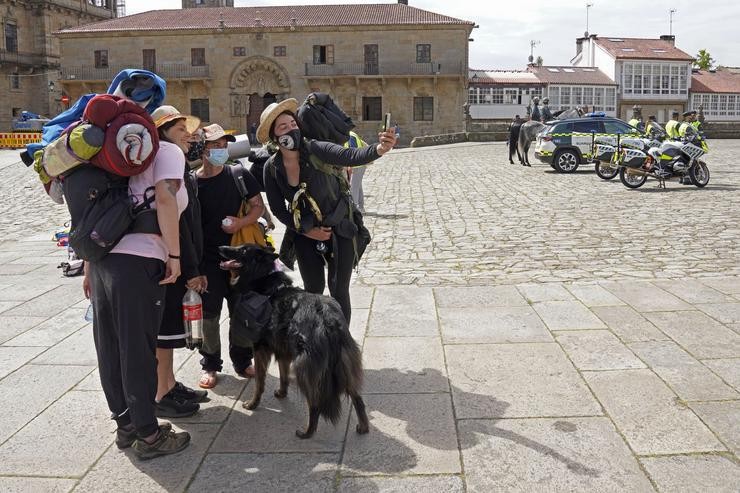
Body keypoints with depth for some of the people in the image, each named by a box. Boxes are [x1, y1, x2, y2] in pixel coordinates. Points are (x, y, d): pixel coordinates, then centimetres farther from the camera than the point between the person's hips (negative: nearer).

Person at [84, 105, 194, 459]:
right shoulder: (169, 151, 5)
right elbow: (165, 198, -14)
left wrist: (90, 266, 21)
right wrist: (174, 255, -12)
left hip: (101, 257, 8)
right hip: (137, 261, -8)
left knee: (111, 349, 13)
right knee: (138, 351, -1)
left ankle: (125, 424, 27)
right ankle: (148, 436, 9)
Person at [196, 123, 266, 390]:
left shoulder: (239, 174, 1)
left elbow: (258, 206, 4)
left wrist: (241, 222, -15)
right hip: (207, 258, -1)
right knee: (209, 313, 4)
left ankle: (242, 360, 25)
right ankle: (210, 365, 20)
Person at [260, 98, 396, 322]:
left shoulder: (315, 150, -23)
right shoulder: (272, 169, -12)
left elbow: (351, 156, -40)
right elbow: (278, 209, -2)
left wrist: (379, 149, -60)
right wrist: (306, 231, -10)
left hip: (340, 229, -3)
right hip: (306, 234, 3)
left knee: (338, 290, 1)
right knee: (313, 289, 15)